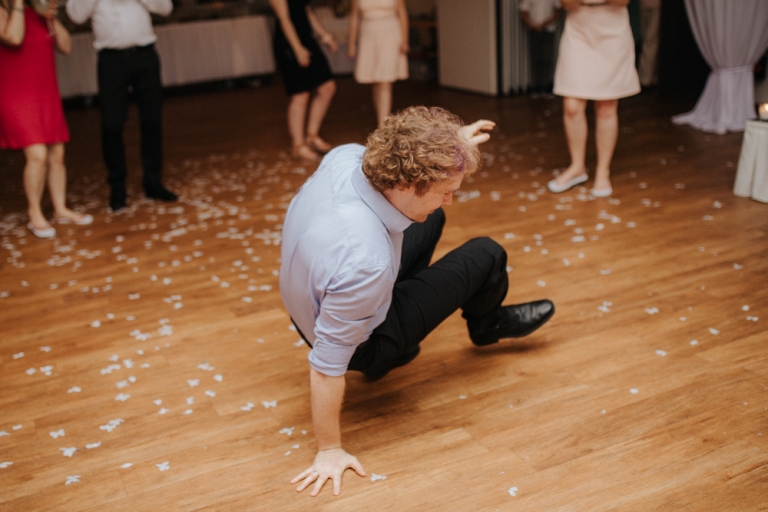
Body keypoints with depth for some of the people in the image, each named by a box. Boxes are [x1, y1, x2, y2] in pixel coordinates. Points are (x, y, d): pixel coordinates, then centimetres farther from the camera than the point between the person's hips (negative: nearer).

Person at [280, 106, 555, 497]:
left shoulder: (346, 156, -23)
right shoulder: (365, 262, -42)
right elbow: (327, 366, -30)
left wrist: (452, 143, -1)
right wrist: (329, 451, -17)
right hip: (363, 343, -7)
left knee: (430, 221, 22)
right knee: (486, 256, 1)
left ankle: (394, 352, 29)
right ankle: (487, 326, 38)